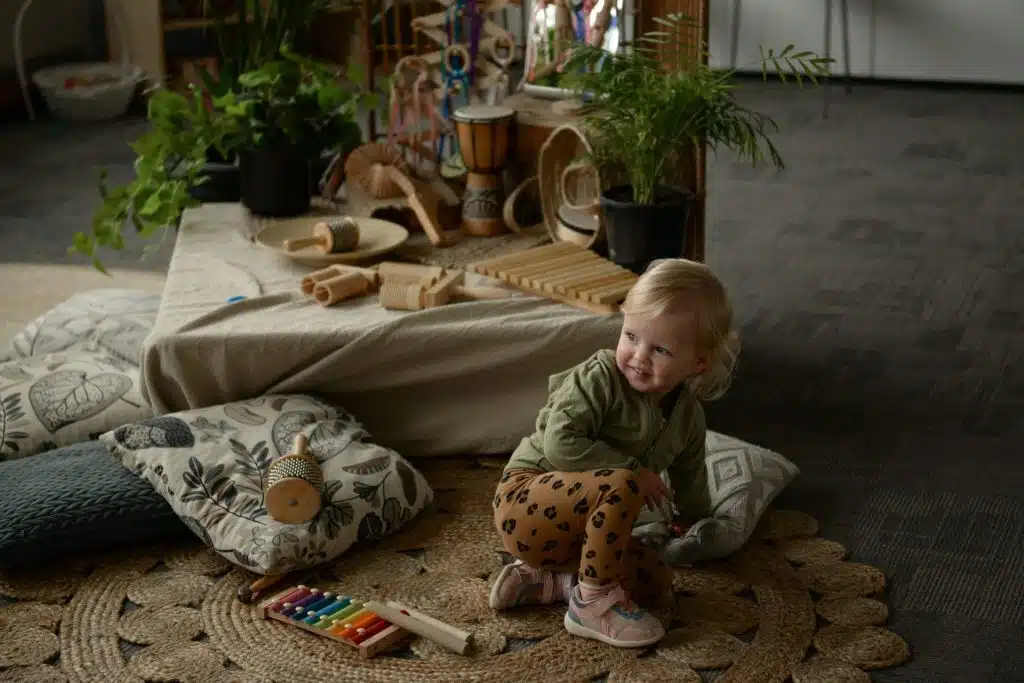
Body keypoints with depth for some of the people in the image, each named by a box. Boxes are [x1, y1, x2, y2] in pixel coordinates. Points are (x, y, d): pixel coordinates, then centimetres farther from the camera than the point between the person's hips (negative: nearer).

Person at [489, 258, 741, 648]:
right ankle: (594, 602, -19)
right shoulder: (600, 377, -20)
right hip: (526, 495, -8)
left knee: (656, 579, 1)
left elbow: (689, 481, 22)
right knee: (623, 484, -32)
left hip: (576, 529, 8)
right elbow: (560, 443, -30)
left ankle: (540, 580, 0)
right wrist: (634, 469, -25)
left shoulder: (688, 416, 2)